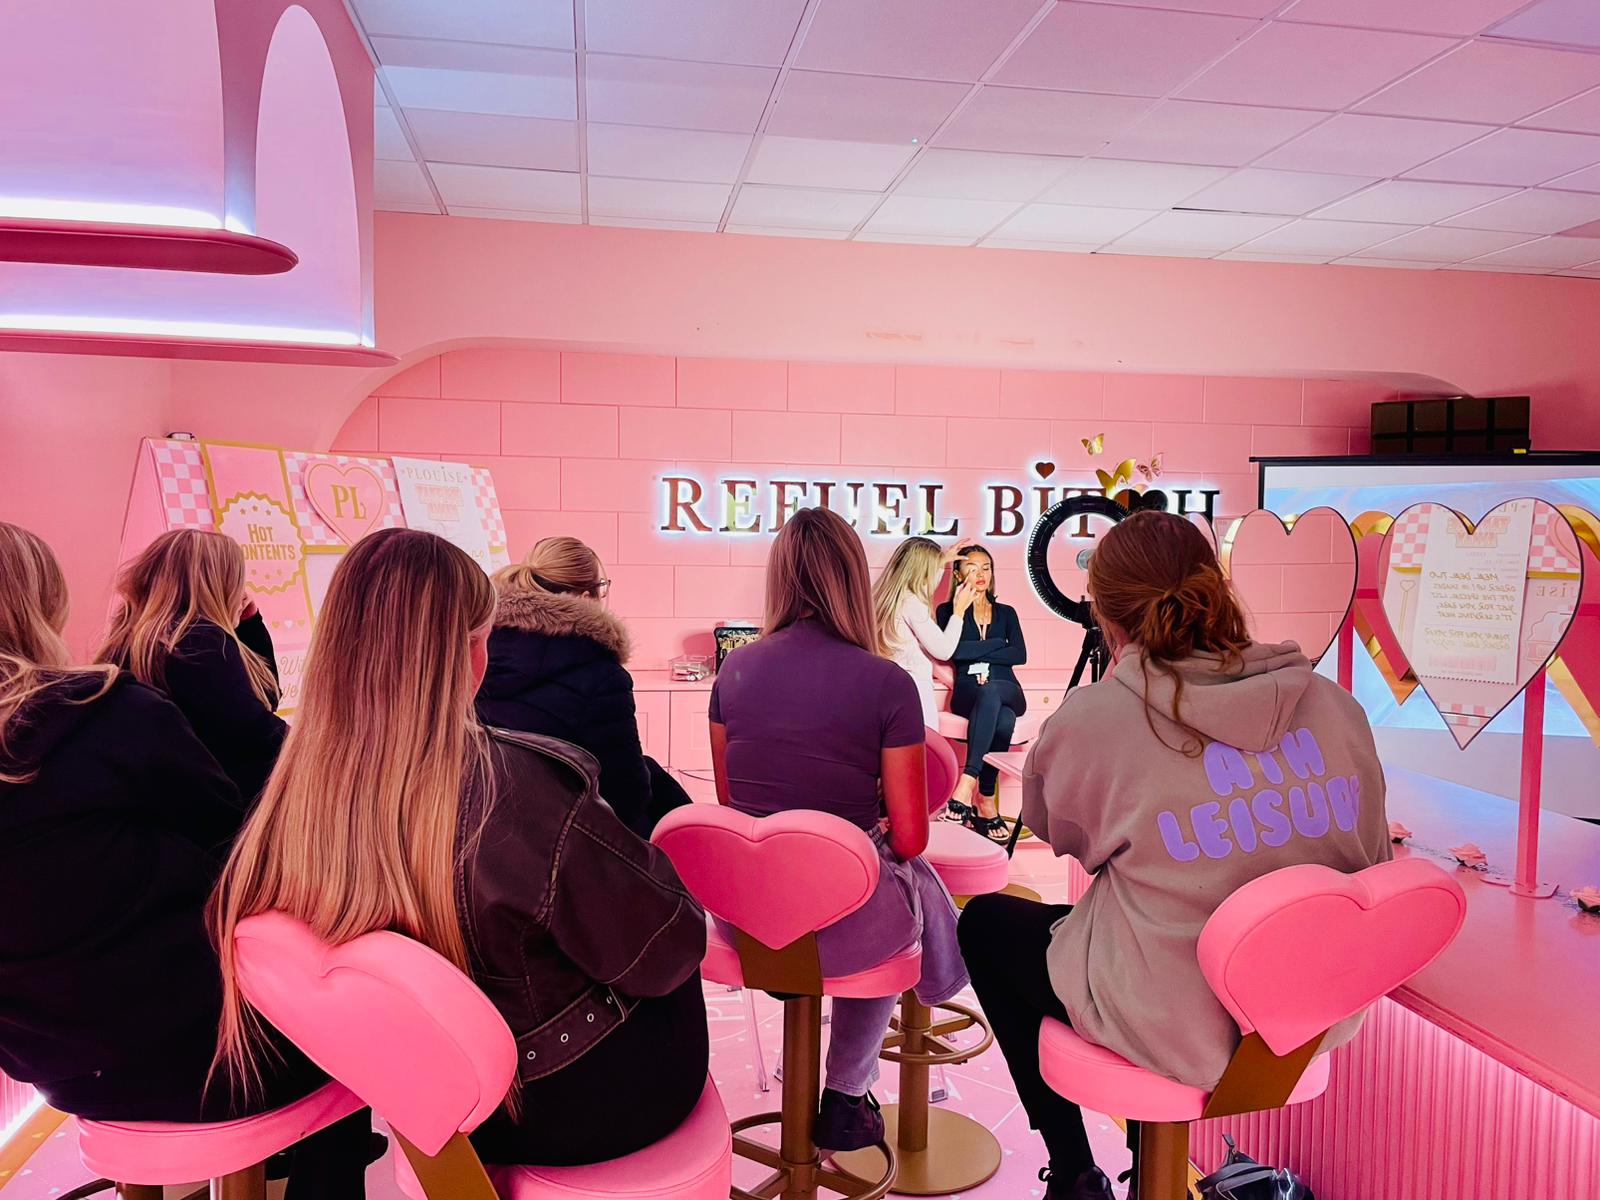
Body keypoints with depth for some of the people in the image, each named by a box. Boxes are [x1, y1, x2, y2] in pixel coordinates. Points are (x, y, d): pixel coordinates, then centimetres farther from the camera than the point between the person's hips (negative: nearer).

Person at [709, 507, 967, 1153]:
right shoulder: (886, 683, -14)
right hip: (841, 925, -5)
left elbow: (730, 802, 10)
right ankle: (845, 1099, 38)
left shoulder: (735, 668, -1)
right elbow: (908, 838, -10)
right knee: (922, 883, 30)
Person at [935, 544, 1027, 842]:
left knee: (990, 692, -39)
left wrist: (976, 654, -3)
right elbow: (952, 650, -8)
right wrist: (997, 644, -1)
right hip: (967, 693, -1)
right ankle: (987, 803, -37)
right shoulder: (948, 610, 14)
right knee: (1003, 722, -38)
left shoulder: (1006, 613, 21)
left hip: (1007, 691, 1)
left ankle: (967, 785, -43)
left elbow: (1020, 655, 3)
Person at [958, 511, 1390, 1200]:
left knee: (986, 922, 19)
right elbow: (1373, 866, 7)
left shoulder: (1091, 719, -17)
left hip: (1172, 1028, -5)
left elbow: (1055, 831, 5)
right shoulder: (1334, 705, -6)